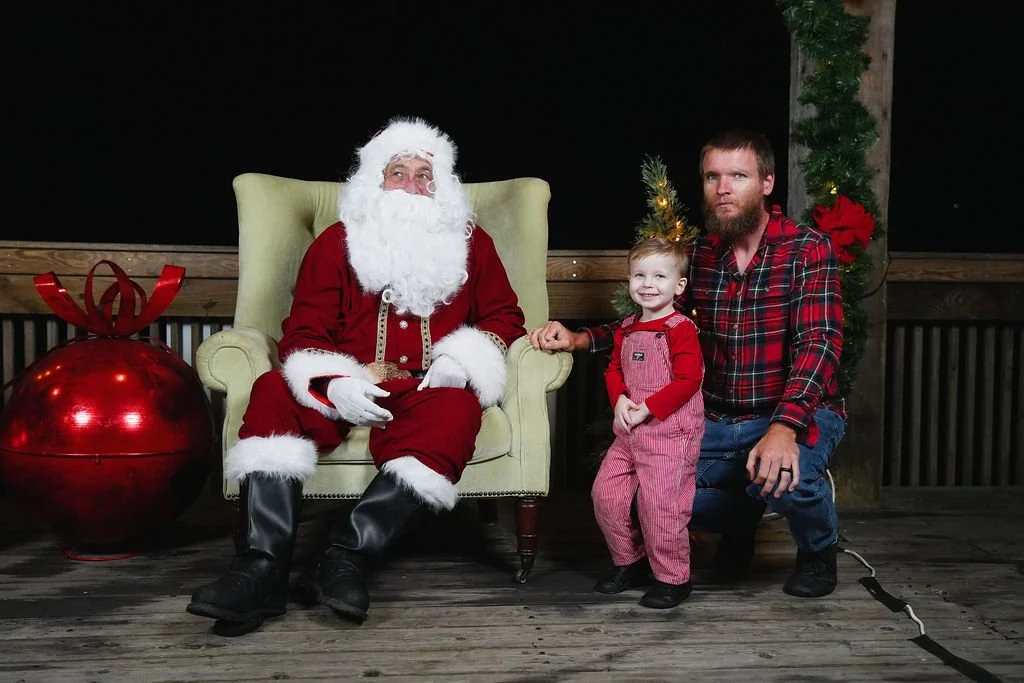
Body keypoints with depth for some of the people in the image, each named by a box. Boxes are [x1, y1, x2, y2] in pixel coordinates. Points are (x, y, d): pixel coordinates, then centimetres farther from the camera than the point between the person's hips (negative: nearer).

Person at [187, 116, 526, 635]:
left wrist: (461, 359, -6)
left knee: (456, 410, -35)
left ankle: (347, 553, -40)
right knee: (275, 392, -28)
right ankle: (261, 569, -38)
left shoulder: (470, 243, 14)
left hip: (428, 391, 0)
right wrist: (332, 384, -18)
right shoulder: (336, 243, 11)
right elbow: (302, 332, 4)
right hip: (345, 392, 1)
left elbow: (504, 316, 16)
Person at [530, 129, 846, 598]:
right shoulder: (698, 255, 4)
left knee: (784, 476, -36)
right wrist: (579, 339, -8)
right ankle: (740, 520, 20)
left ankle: (818, 550, 3)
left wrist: (784, 428, -39)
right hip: (718, 420, 5)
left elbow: (818, 342, -24)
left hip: (799, 413, -5)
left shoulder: (808, 249, -13)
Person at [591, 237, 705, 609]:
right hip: (629, 432, 8)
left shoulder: (680, 329, -11)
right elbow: (614, 369, 18)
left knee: (659, 503, -7)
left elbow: (687, 381, -17)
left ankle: (673, 578, 13)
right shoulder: (627, 328, 12)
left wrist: (647, 408, -19)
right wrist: (619, 399, -2)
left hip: (671, 433, -8)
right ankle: (630, 561, 28)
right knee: (605, 493, 8)